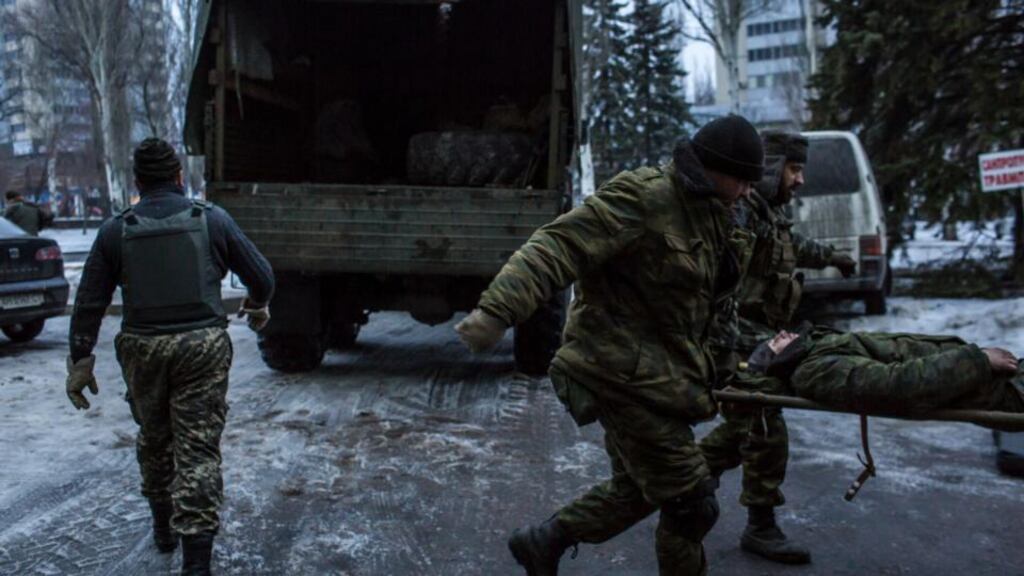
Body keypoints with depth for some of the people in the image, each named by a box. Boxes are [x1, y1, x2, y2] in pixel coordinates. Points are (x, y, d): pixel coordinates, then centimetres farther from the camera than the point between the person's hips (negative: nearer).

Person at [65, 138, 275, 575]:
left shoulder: (115, 231, 1)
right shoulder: (213, 220, -1)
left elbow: (89, 303, 1)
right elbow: (261, 276, 4)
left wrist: (80, 360, 9)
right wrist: (257, 306, 25)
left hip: (142, 350, 2)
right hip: (203, 347, -1)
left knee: (154, 439, 23)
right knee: (198, 450, 1)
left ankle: (164, 527, 39)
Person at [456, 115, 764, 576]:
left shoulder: (705, 211, 11)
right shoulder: (642, 197, -19)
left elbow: (712, 291, 20)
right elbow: (559, 247, -29)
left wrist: (734, 250, 2)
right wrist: (498, 309, -39)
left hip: (654, 374, 10)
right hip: (625, 376, -10)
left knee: (637, 487, 24)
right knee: (690, 501, 1)